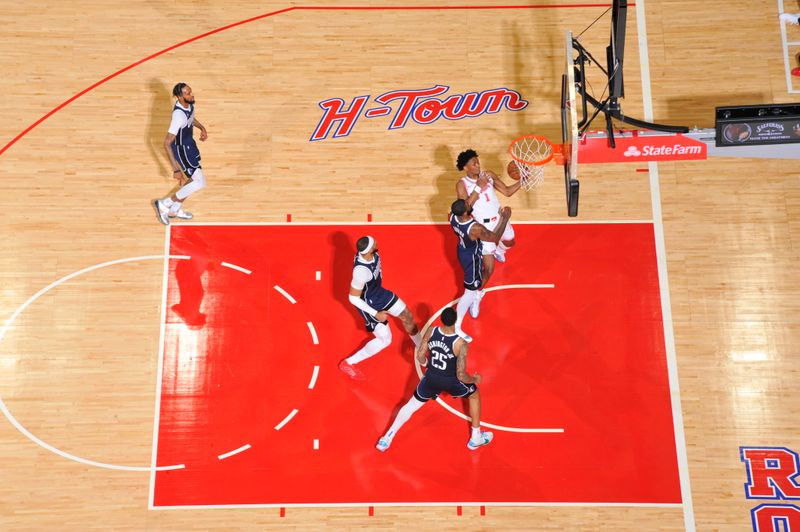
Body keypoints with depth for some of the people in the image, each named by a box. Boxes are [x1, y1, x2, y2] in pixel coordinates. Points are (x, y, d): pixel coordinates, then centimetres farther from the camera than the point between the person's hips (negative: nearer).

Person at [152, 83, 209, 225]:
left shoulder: (189, 104, -8)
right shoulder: (179, 116, -34)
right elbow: (167, 144, -31)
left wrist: (202, 128, 3)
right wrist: (176, 169, -31)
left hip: (190, 144, 9)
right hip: (181, 149, -9)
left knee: (194, 179, 19)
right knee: (200, 183, -11)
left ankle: (175, 210, 36)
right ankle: (164, 204, 3)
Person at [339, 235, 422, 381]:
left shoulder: (371, 253, -18)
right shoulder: (361, 271, -41)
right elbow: (353, 298, -29)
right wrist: (376, 314, -24)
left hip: (380, 292, 8)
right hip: (369, 303, -8)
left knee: (407, 316, 16)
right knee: (385, 339, -2)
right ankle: (348, 363, 13)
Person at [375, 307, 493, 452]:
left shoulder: (431, 331, -17)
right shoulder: (460, 343, -28)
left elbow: (420, 356, -4)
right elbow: (461, 375, -25)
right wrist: (474, 379, -3)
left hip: (432, 378, 3)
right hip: (450, 381, -3)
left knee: (412, 405, 24)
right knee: (474, 395, 27)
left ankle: (386, 439, 29)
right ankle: (475, 438, 35)